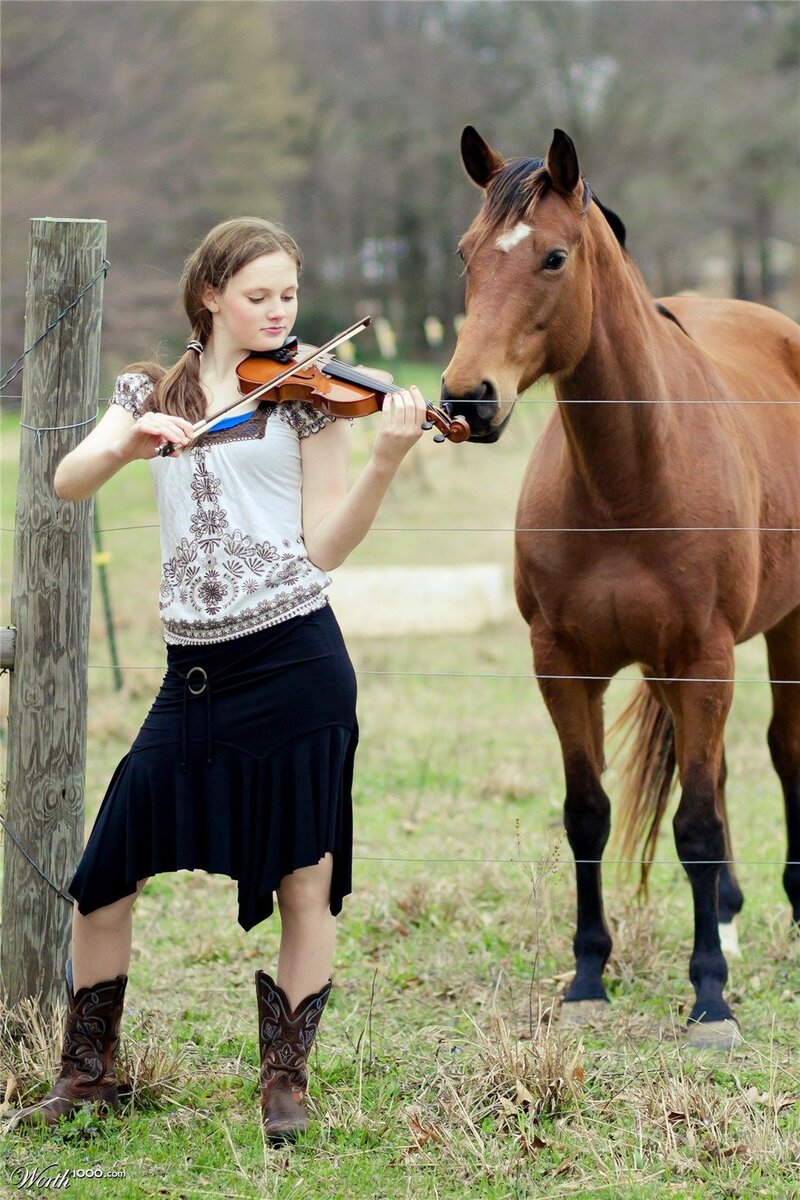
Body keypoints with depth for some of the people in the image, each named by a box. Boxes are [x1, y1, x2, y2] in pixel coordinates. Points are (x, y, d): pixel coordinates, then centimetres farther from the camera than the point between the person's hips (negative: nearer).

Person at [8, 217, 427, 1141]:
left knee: (305, 882, 0)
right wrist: (127, 445, -22)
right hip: (195, 673, 3)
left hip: (293, 660, -2)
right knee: (104, 875, 2)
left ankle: (285, 1082, 15)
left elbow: (324, 549, -2)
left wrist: (386, 461, -15)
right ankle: (86, 1074, 19)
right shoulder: (151, 393, 11)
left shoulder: (306, 395, 4)